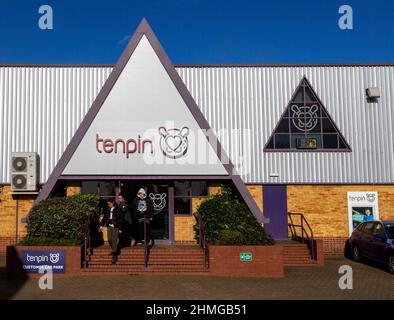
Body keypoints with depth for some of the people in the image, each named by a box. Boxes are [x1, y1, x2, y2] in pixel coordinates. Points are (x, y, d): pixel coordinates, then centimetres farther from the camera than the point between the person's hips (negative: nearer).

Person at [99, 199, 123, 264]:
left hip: (115, 227, -5)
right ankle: (113, 250, 29)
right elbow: (105, 218, 13)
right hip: (109, 226, 5)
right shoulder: (108, 210, 8)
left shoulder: (117, 210, -7)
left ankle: (114, 256, -4)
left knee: (114, 240, -7)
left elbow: (120, 219, -6)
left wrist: (120, 229, -7)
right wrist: (101, 225, 5)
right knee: (109, 239, 5)